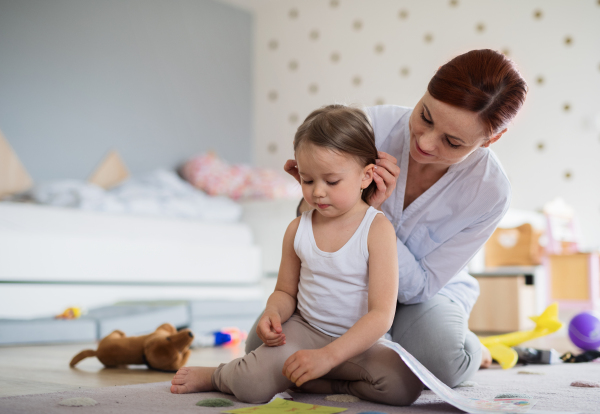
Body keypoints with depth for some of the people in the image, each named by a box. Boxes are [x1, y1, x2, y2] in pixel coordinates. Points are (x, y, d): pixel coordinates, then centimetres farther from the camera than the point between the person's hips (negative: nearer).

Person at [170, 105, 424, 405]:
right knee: (251, 386, -26)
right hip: (304, 329, 1)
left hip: (360, 340, 0)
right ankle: (217, 375, 12)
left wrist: (328, 356, -30)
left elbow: (381, 314, -20)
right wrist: (273, 314, -12)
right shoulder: (297, 230, -1)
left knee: (403, 386, -29)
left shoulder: (377, 229, -14)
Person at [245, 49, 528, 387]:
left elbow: (417, 286, -22)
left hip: (427, 290, -2)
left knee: (440, 363, -35)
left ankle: (472, 350, 5)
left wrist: (373, 211, -35)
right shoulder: (376, 126, -24)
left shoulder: (490, 192, -25)